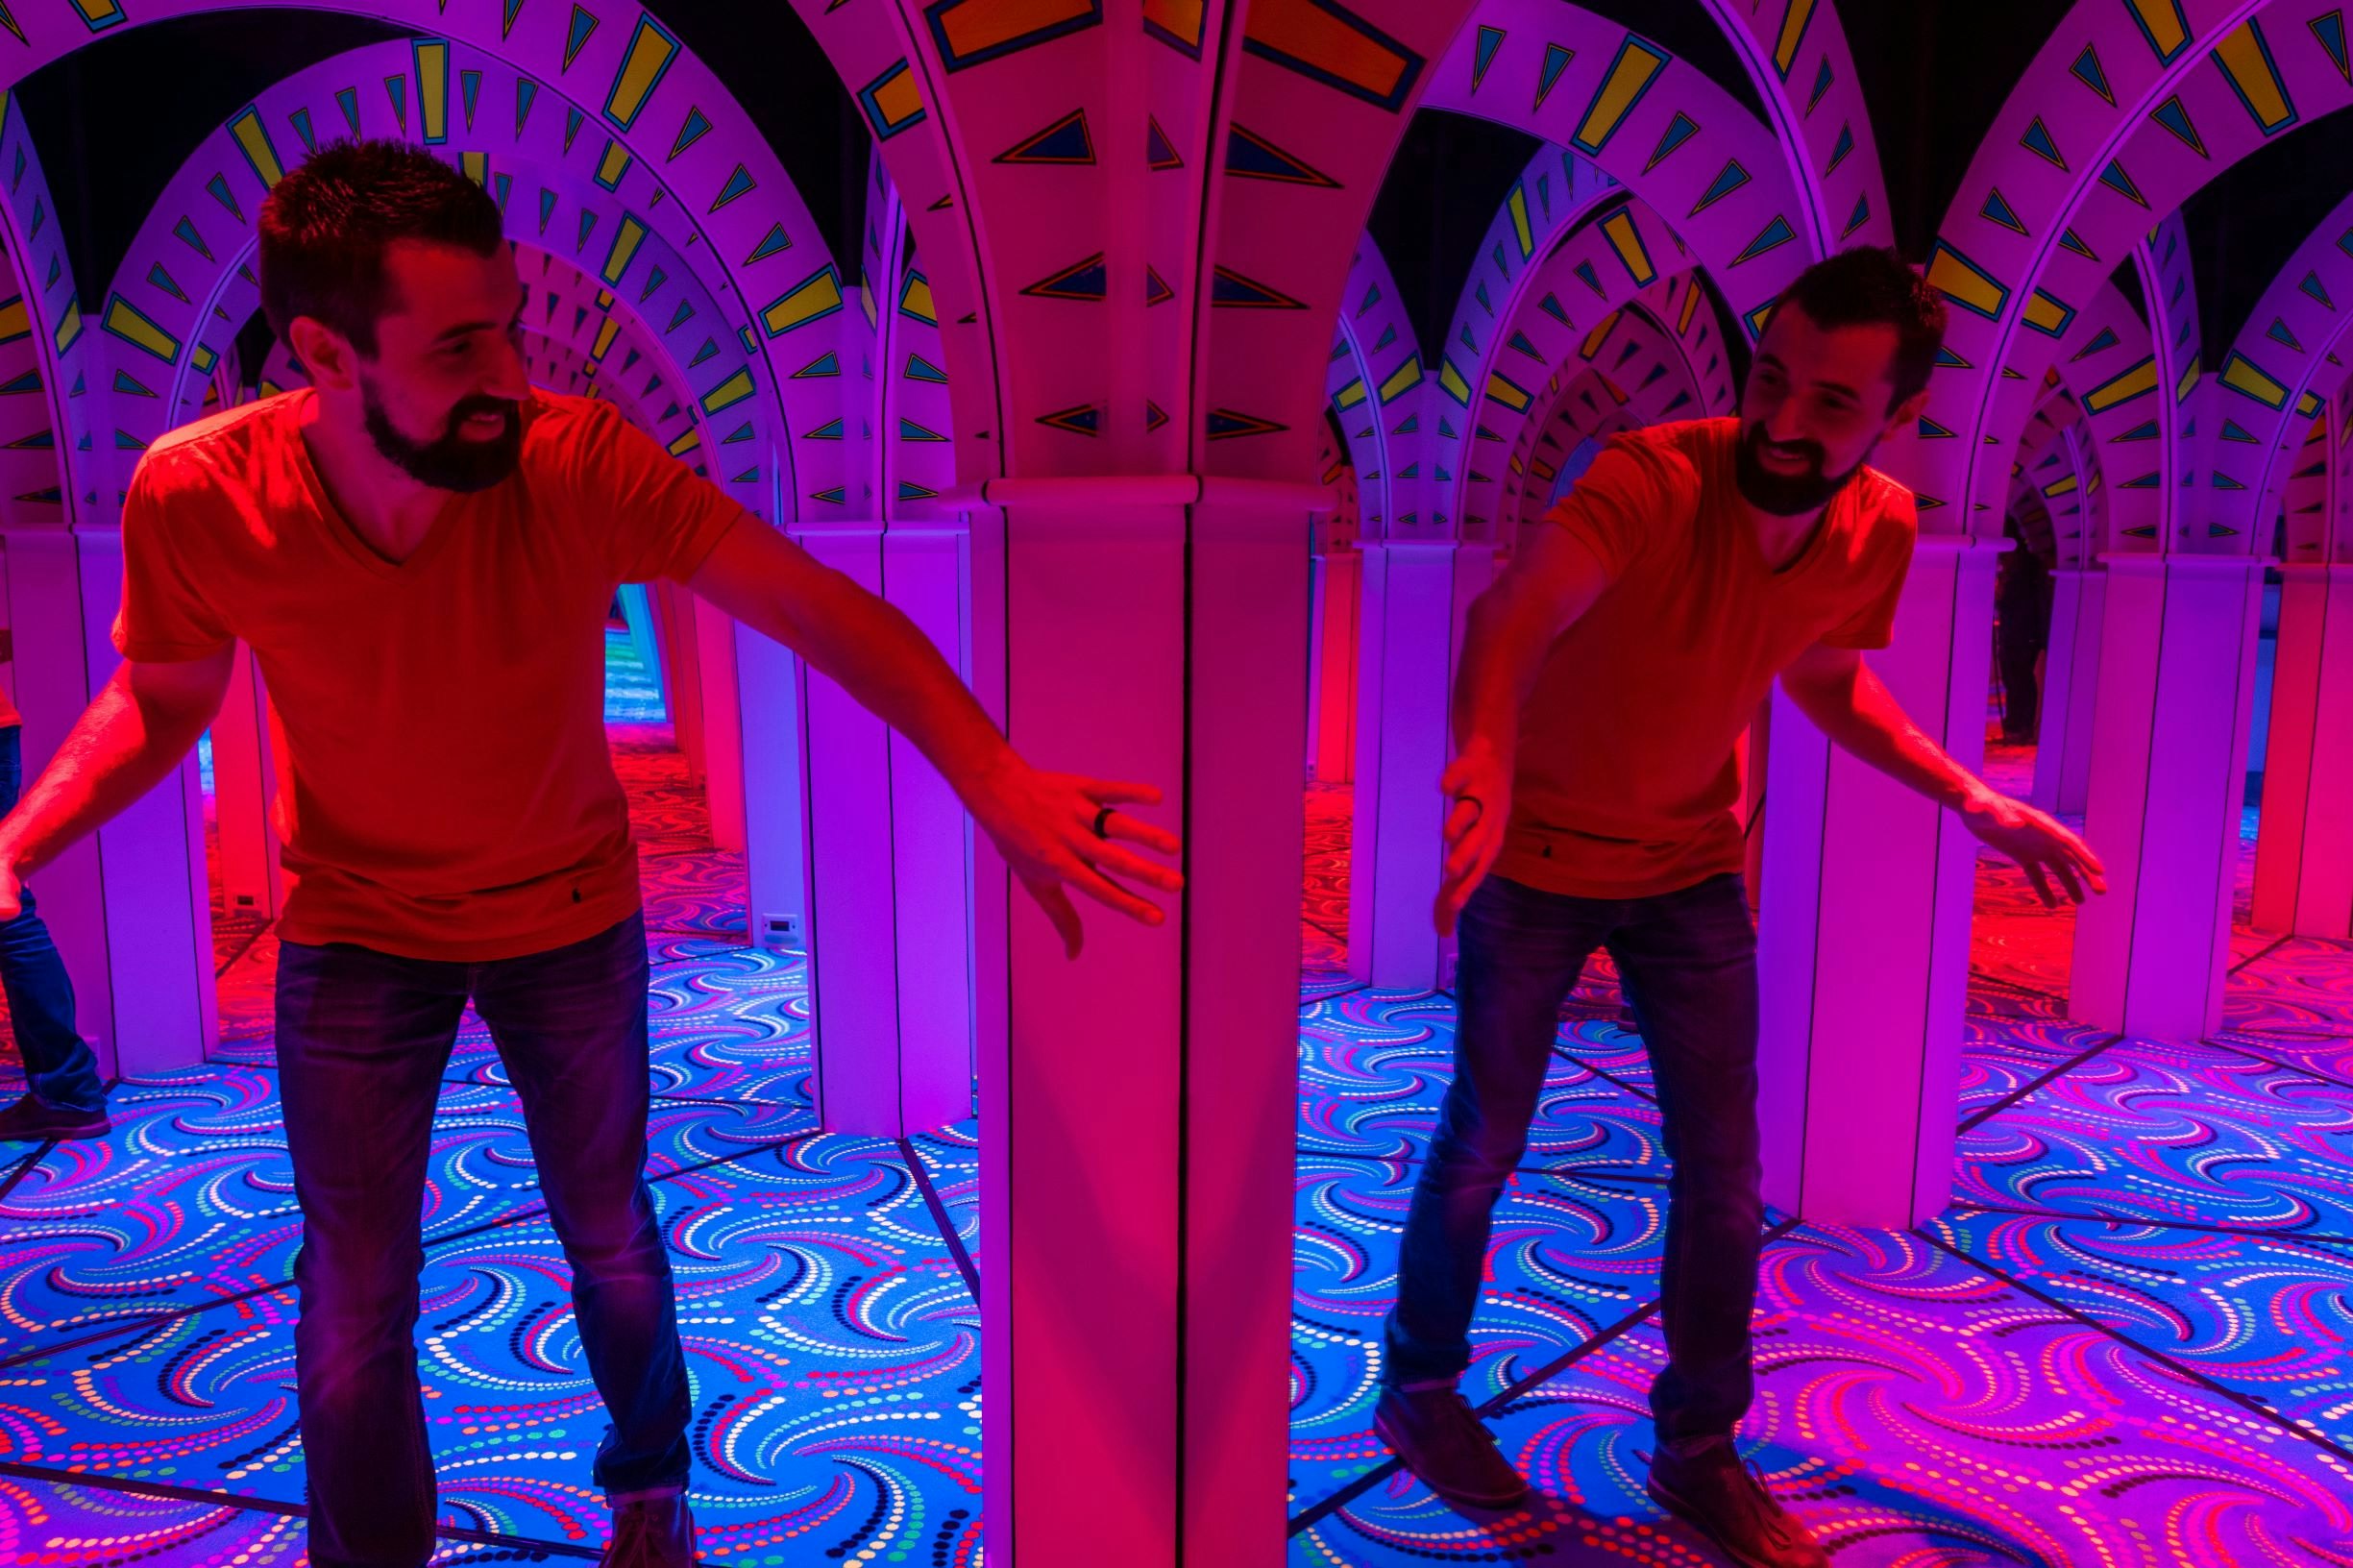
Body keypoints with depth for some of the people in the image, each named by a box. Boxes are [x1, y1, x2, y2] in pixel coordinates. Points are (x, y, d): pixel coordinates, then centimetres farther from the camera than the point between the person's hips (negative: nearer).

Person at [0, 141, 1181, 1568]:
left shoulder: (577, 462, -28)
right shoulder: (196, 498, -22)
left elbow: (822, 609, -32)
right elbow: (155, 701, -3)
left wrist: (1000, 783, -45)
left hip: (572, 915, 0)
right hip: (355, 929, 0)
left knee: (610, 1236, 16)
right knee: (356, 1291, 5)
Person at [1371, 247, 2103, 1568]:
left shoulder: (1878, 530, -11)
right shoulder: (1657, 479, -31)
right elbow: (1518, 611, -51)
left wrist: (1973, 798, -1)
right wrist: (1484, 760, -72)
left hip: (1692, 866, 5)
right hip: (1536, 856, -4)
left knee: (1725, 1170, 7)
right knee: (1483, 1141, 8)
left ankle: (1697, 1448, 28)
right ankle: (1419, 1388, 33)